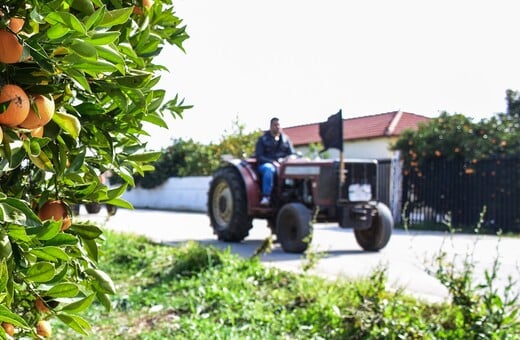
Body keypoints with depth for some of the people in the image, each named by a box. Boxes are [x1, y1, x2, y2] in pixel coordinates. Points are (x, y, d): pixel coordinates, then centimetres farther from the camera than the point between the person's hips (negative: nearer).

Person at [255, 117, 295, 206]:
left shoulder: (285, 138, 14)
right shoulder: (263, 139, 4)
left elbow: (292, 154, 12)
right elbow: (259, 157, -4)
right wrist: (273, 162, -20)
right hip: (267, 164, -3)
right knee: (269, 169, -41)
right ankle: (266, 197, -43)